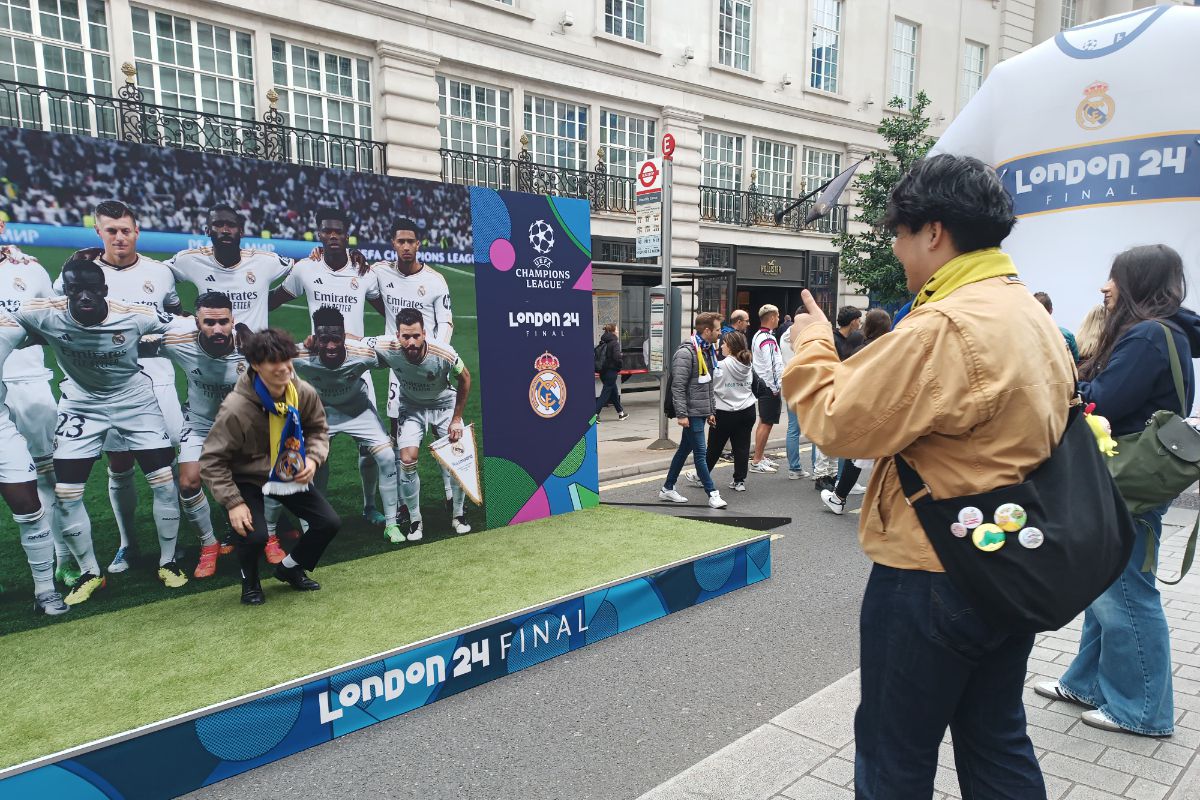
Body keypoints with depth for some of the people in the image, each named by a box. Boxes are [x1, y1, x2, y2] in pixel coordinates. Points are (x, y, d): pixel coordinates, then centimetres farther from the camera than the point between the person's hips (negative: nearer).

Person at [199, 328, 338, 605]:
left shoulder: (304, 393, -16)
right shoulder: (236, 408, -30)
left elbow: (318, 429, 3)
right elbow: (212, 461, -21)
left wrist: (313, 458, -16)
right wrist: (233, 502, -26)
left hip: (290, 474, 5)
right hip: (246, 479, -5)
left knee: (329, 522, -4)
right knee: (255, 535, -27)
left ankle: (290, 568, 25)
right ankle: (250, 581, 11)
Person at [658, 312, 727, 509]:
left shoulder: (708, 351, 14)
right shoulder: (686, 352, -15)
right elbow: (678, 386, -19)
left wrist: (711, 410, 19)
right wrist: (681, 414, -21)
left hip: (701, 412, 9)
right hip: (691, 413, -9)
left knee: (684, 450, 14)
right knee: (700, 452, -4)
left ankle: (667, 489, 23)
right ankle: (712, 494, 3)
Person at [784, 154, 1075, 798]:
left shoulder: (944, 327, -24)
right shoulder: (1034, 316, 7)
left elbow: (838, 423, -21)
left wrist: (813, 346, -4)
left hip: (932, 578, -9)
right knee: (996, 740, 23)